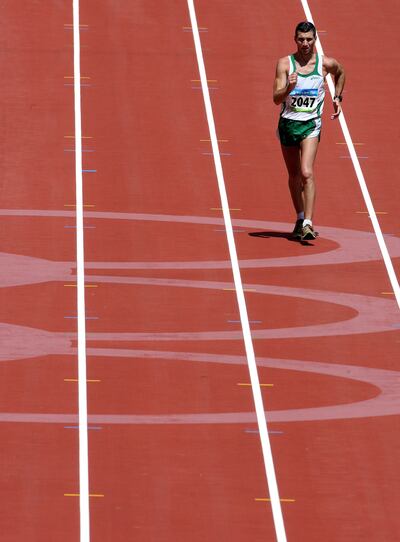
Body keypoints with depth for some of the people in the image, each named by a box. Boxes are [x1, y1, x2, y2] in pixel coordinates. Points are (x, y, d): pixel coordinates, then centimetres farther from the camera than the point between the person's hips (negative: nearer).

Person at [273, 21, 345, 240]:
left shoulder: (326, 64, -3)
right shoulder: (285, 63, -6)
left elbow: (340, 73, 23)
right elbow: (276, 98, -13)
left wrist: (338, 97, 16)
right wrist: (289, 88, -32)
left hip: (310, 124, -2)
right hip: (288, 123, 2)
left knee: (307, 173, -18)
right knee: (294, 175, 13)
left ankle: (308, 224, -23)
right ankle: (300, 219, 30)